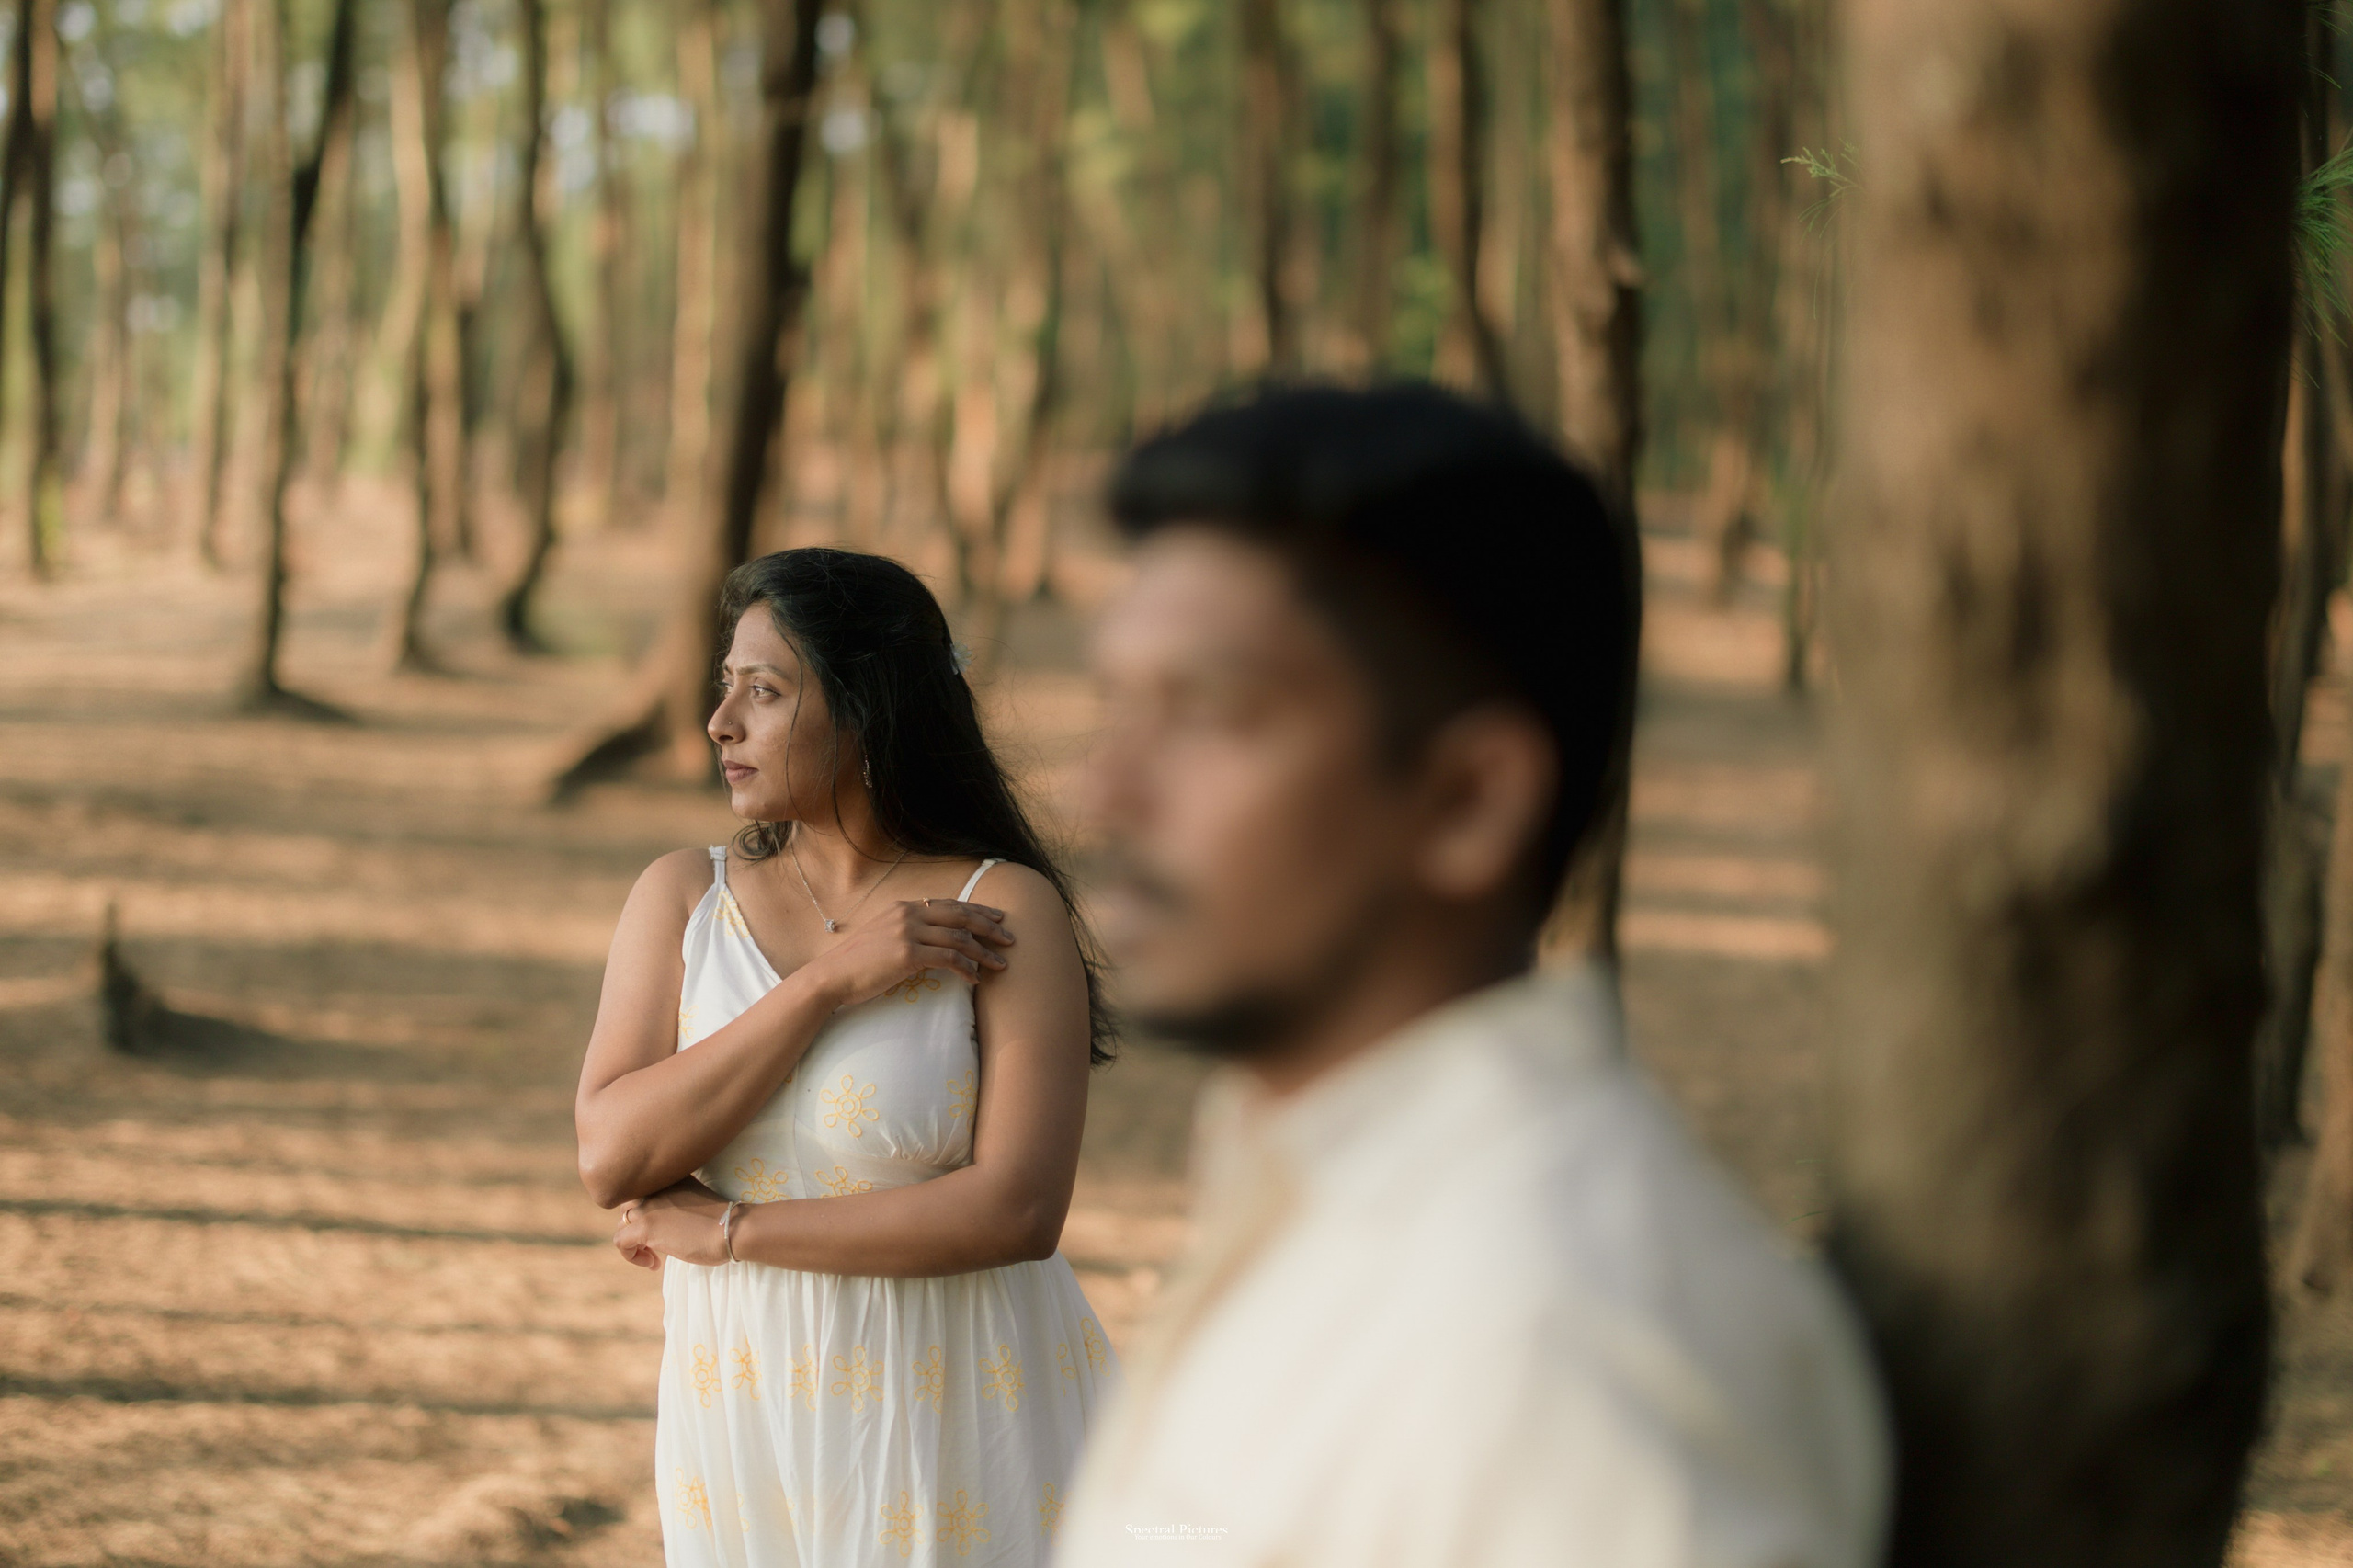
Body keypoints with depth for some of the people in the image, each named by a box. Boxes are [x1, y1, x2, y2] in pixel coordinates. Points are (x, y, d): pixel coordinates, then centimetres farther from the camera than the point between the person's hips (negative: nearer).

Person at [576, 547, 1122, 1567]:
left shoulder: (1005, 911, -9)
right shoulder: (683, 898, 3)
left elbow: (1017, 1211, -19)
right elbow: (610, 1158, -10)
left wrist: (730, 1230, -14)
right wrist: (827, 980, -16)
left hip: (955, 1421, -3)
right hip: (746, 1432, 3)